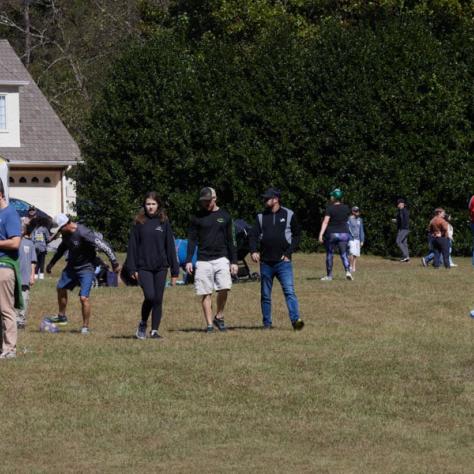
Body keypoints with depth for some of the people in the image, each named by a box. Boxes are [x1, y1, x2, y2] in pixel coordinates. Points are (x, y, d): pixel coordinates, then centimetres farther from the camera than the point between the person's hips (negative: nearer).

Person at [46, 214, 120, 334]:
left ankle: (85, 327, -3)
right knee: (60, 288, 18)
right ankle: (62, 317, 37)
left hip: (86, 269, -8)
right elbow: (63, 247, 19)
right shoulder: (66, 233, -3)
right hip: (71, 266, 8)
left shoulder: (83, 233, -29)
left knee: (84, 297, -15)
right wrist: (52, 263, 28)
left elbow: (104, 246, -27)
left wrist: (115, 264, -24)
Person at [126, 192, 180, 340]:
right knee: (149, 296, -14)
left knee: (158, 299, 2)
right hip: (144, 267, -2)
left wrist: (175, 270, 4)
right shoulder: (139, 223, 3)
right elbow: (132, 246, 3)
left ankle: (154, 331, 9)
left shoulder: (164, 222, 6)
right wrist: (133, 268, -5)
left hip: (161, 268, 2)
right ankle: (143, 324, 8)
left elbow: (170, 246, 7)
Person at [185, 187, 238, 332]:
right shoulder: (197, 217, 6)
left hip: (221, 259, 0)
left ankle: (219, 317, 3)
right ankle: (209, 324, 3)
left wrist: (234, 261, 6)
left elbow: (231, 240, 11)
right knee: (206, 293, -2)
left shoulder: (224, 216, 8)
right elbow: (192, 240, 6)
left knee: (224, 288, -16)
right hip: (203, 260, 0)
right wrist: (188, 261, -4)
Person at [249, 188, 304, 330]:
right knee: (265, 295, 8)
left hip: (283, 261, -3)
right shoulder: (261, 217, 11)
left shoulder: (289, 215, 4)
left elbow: (297, 235, 7)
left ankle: (295, 320, -24)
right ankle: (267, 323, 17)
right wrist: (253, 251, -15)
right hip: (266, 262, 3)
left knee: (289, 291, -16)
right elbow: (254, 235, 4)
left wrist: (288, 253, -5)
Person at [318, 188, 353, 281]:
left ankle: (329, 275, 13)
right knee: (344, 254, 6)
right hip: (344, 233, 3)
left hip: (331, 234, -3)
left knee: (329, 254, 8)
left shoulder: (330, 208, -11)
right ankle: (348, 271, -17)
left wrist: (321, 234, -22)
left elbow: (325, 221, -18)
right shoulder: (345, 208, 3)